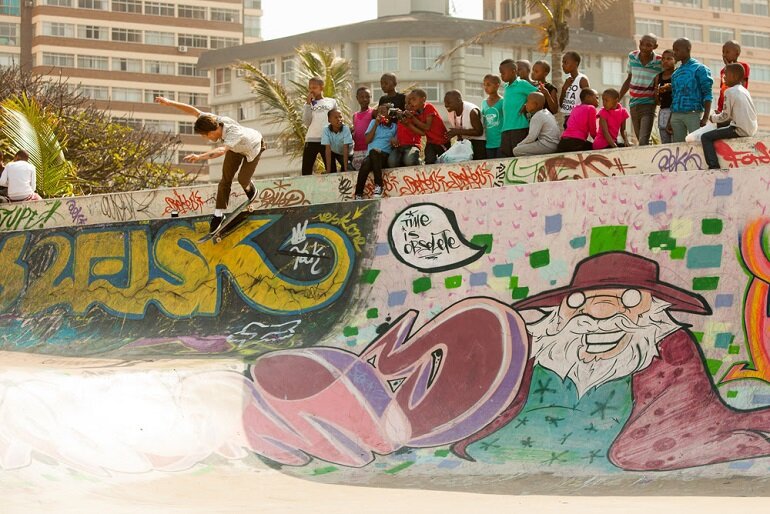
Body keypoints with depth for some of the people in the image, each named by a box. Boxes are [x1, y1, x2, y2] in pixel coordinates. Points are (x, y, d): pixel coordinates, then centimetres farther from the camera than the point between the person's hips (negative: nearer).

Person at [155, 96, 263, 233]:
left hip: (253, 146, -5)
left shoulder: (234, 133, -52)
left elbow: (221, 151, -68)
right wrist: (169, 103, -32)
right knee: (226, 178, -1)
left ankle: (251, 191, 34)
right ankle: (219, 214, 7)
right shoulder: (214, 120, -33)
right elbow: (194, 111, -27)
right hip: (236, 148, 5)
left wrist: (199, 157, -81)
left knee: (242, 179, -3)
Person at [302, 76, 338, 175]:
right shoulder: (308, 104, 12)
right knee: (306, 171, -4)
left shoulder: (331, 102, 10)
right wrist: (308, 103, -4)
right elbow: (306, 122, -2)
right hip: (311, 140, 1)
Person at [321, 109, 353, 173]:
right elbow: (328, 149, -27)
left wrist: (345, 168, -35)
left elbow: (346, 148, -30)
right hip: (333, 152, 1)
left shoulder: (346, 129, -27)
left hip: (346, 155, -1)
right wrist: (328, 170, -32)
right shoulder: (326, 130, -24)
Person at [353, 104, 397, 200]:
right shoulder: (374, 122, 21)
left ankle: (378, 185, -33)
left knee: (374, 153, -37)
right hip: (371, 155, 2)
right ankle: (358, 195, -33)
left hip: (385, 155, -2)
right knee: (365, 164, -34)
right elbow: (367, 140, 9)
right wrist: (376, 125, 2)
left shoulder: (394, 125, 16)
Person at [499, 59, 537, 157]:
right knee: (505, 154, 2)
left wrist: (526, 106, -8)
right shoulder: (507, 88, 19)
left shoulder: (522, 84, -2)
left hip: (520, 127, -7)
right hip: (506, 128, 7)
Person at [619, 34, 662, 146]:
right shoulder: (632, 57, 3)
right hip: (633, 104, 5)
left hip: (648, 104, -5)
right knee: (640, 140, 11)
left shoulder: (659, 62, -9)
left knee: (643, 141, -17)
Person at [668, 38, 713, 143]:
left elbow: (707, 94, -5)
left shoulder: (699, 69, 0)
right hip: (676, 115, 6)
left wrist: (705, 117, -14)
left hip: (693, 114, -6)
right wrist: (670, 120, 17)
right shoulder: (675, 73, 18)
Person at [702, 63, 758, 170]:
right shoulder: (744, 91, 16)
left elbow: (725, 116, -11)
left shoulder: (730, 92, -10)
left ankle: (713, 166, -21)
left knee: (705, 137, -9)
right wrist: (721, 115, 21)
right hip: (752, 130, 9)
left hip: (740, 130, -9)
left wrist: (713, 118, 10)